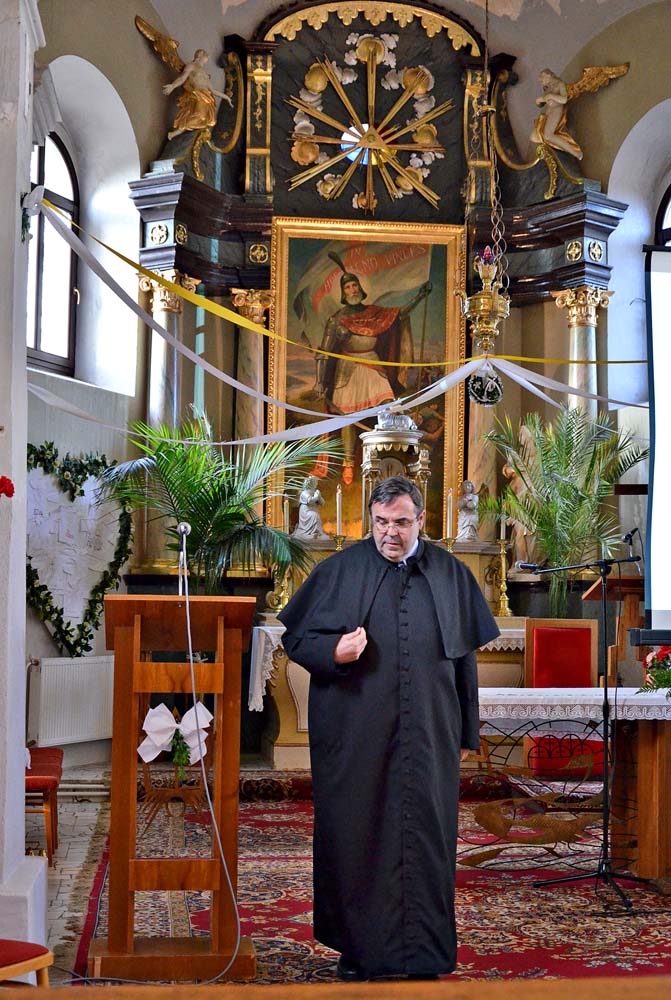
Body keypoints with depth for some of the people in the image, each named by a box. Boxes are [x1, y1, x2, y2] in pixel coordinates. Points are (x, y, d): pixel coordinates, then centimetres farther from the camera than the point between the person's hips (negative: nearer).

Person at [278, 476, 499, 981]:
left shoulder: (451, 575, 7)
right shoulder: (339, 570, 2)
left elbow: (465, 657, 11)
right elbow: (295, 637, 5)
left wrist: (466, 733, 9)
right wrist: (333, 651, -17)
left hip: (428, 736, 1)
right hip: (354, 736, -1)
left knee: (425, 838, 3)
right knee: (356, 837, 4)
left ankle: (425, 955, 14)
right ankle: (357, 947, 18)